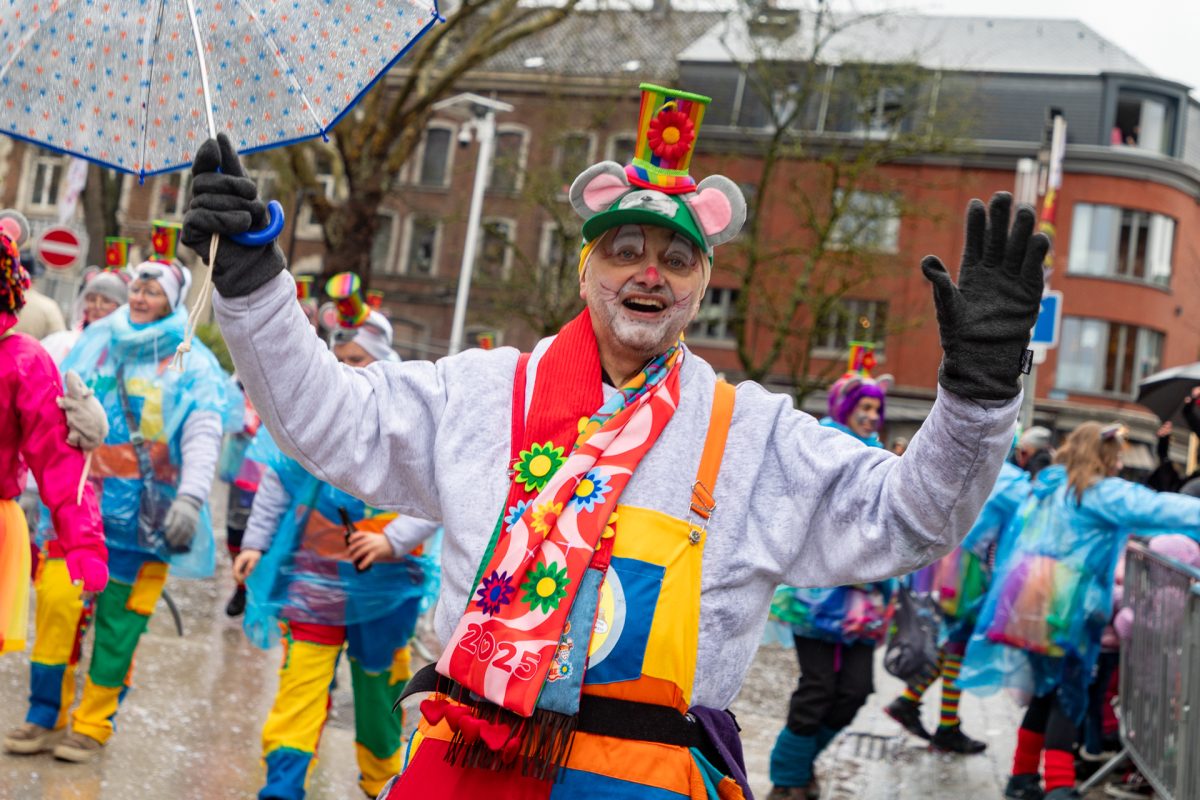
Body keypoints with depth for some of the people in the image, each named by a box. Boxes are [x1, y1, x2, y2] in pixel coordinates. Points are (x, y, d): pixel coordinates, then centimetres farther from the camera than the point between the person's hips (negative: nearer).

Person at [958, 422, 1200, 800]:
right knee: (1068, 693, -4)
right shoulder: (1101, 492, -7)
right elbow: (1154, 508, -15)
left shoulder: (1045, 486, 17)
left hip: (1028, 597, 8)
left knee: (1048, 688, 16)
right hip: (1064, 605, -8)